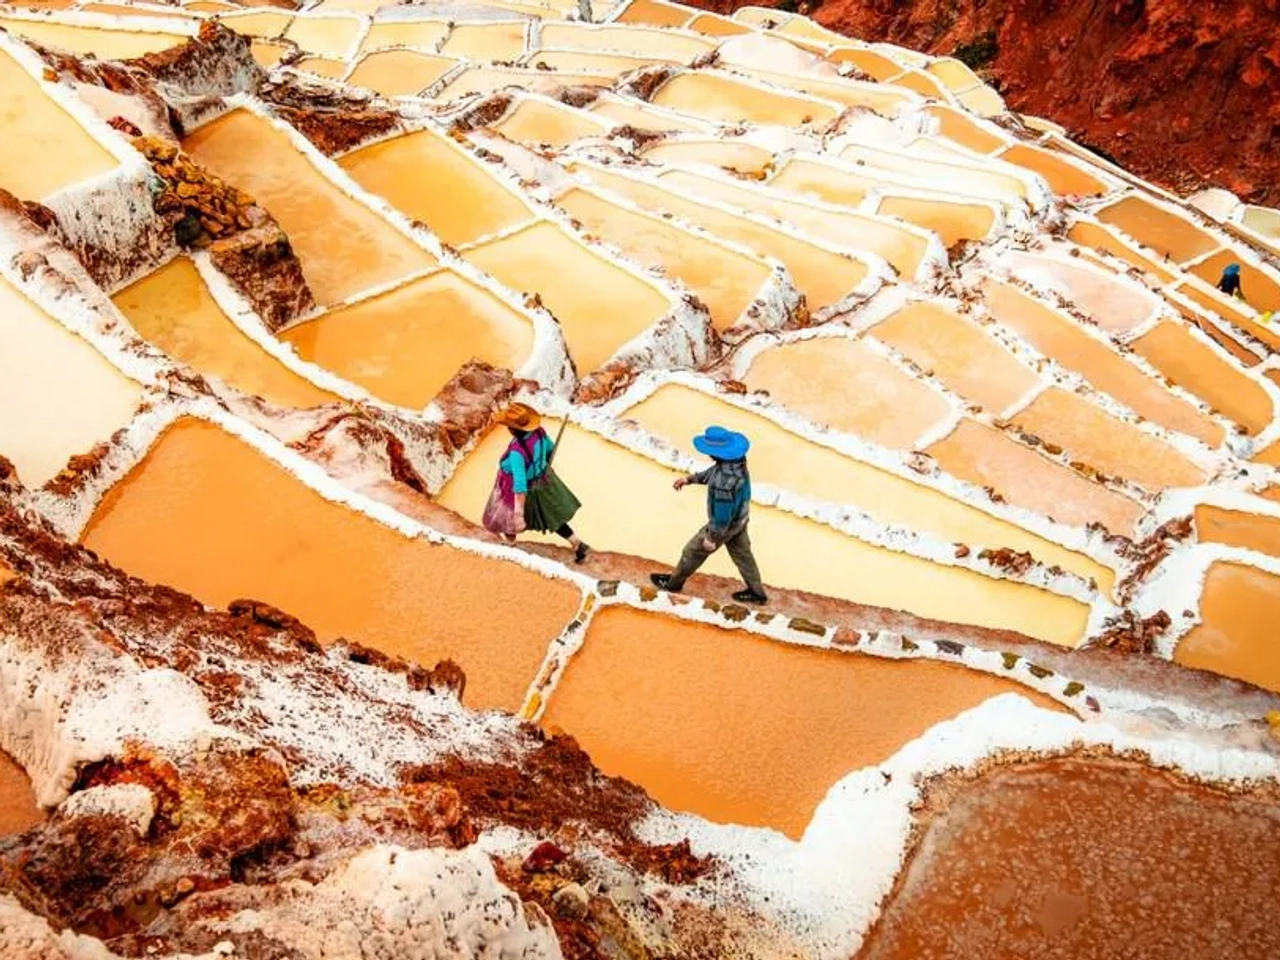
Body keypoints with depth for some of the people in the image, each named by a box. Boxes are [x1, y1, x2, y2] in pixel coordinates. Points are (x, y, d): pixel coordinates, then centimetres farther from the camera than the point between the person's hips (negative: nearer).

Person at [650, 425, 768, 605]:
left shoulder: (723, 483, -43)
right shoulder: (735, 459, -16)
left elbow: (722, 516, -31)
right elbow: (712, 472, 7)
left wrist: (711, 538, -16)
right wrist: (690, 479, 14)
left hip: (725, 524, -8)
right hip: (740, 518, 8)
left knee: (693, 551, 17)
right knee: (742, 554, 26)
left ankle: (674, 582, 41)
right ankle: (756, 592, 43)